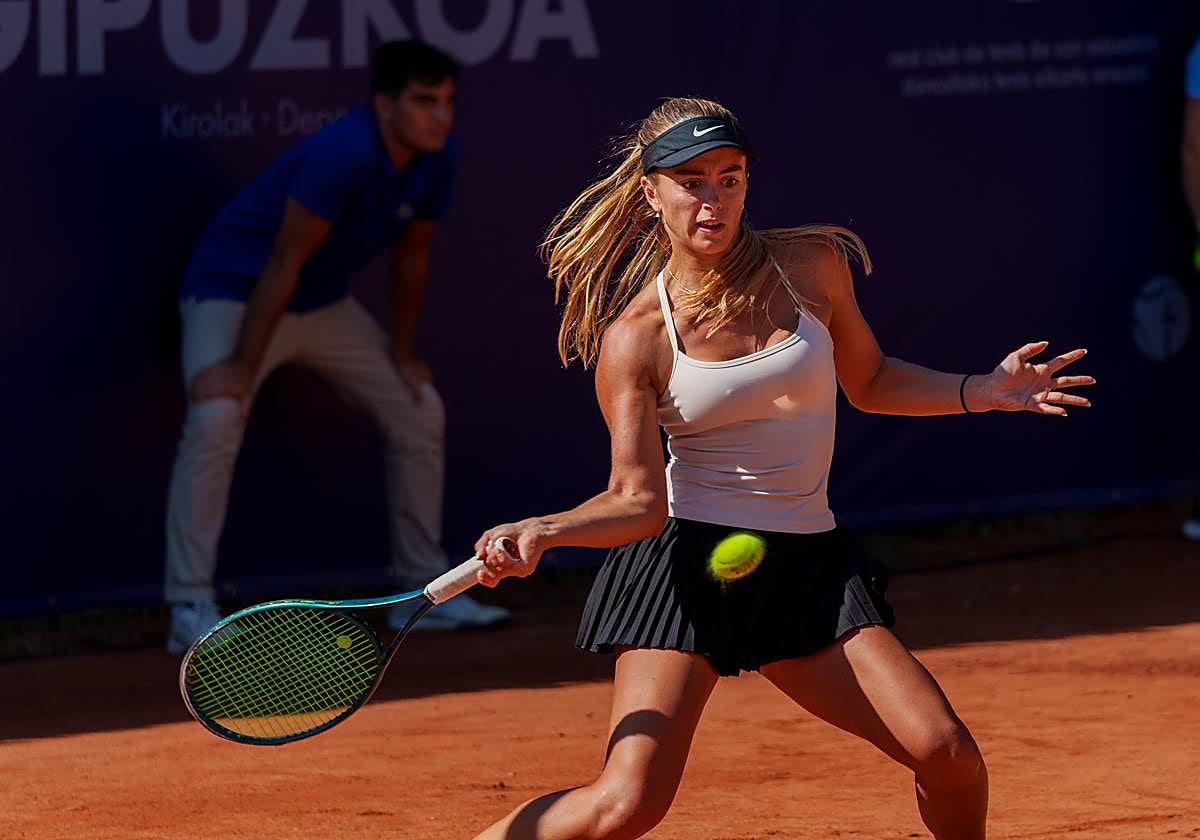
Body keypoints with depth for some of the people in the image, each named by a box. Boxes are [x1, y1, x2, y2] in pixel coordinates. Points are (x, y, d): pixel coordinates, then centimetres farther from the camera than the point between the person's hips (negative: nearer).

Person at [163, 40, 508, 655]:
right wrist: (244, 368, -28)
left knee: (419, 412, 9)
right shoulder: (345, 154, -33)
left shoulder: (436, 158, -9)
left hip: (323, 304, 8)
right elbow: (285, 263, -30)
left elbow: (411, 254, 6)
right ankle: (189, 608, -27)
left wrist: (401, 352, 11)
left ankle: (427, 592, 20)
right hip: (233, 287, -8)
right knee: (216, 418, -30)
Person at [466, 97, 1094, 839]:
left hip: (808, 564, 4)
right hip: (686, 565, -4)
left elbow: (870, 381, 19)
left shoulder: (810, 265, 3)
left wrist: (983, 390, 7)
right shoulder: (635, 337, -7)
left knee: (949, 756, -12)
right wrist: (540, 532, -28)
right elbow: (638, 500, -10)